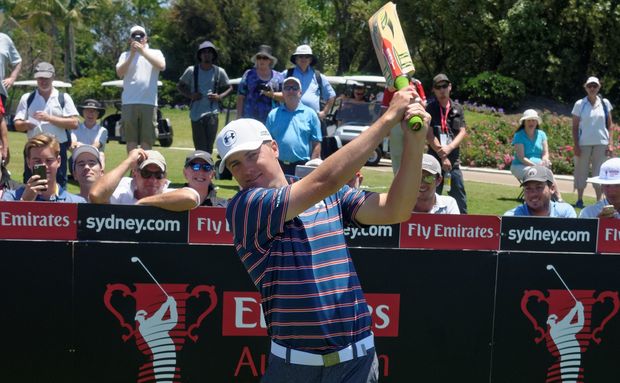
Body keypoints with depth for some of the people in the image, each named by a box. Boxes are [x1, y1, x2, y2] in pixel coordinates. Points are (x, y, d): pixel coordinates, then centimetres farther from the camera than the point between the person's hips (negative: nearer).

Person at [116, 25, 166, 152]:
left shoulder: (155, 53, 13)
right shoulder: (125, 55, 15)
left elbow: (161, 66, -9)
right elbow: (120, 73, -1)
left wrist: (143, 51, -13)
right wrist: (132, 54, -9)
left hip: (149, 102, -1)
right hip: (129, 103, 1)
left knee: (146, 141, -1)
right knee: (131, 141, 1)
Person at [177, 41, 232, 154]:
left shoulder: (219, 72, 6)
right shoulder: (191, 70, 4)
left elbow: (229, 88, 16)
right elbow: (180, 85, 14)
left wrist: (219, 96, -3)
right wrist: (190, 95, -4)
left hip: (212, 113, 0)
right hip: (196, 113, 0)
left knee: (208, 147, -3)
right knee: (199, 147, 0)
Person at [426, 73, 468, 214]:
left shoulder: (457, 108, 9)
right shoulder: (430, 109, -1)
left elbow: (462, 132, 3)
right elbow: (429, 135, -7)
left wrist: (449, 148, -13)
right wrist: (442, 155, -11)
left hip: (454, 160, 3)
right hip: (435, 160, -3)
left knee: (459, 196, 5)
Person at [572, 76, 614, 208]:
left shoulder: (605, 103, 5)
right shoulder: (580, 104, 1)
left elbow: (609, 125, 7)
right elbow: (575, 127, 2)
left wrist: (610, 143, 0)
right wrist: (575, 145, -5)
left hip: (601, 143, 1)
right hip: (584, 144, -1)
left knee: (600, 172, 4)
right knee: (581, 171, 4)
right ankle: (580, 200, 14)